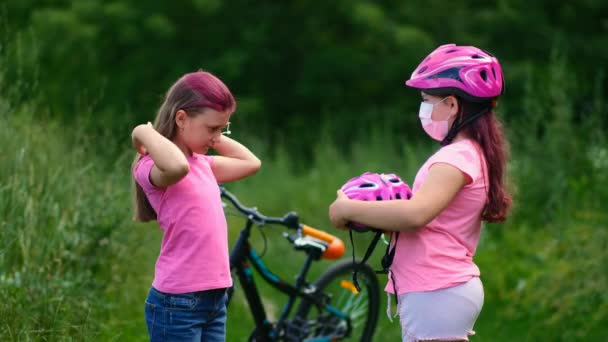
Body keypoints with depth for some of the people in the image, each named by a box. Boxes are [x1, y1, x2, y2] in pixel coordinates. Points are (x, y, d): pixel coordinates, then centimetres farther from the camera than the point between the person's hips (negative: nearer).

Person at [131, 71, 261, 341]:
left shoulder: (202, 164, 13)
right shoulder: (154, 167, -13)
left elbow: (250, 162, 27)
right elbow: (177, 166, -38)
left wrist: (214, 137, 16)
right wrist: (144, 132, -20)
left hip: (214, 299, 9)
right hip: (177, 303, -9)